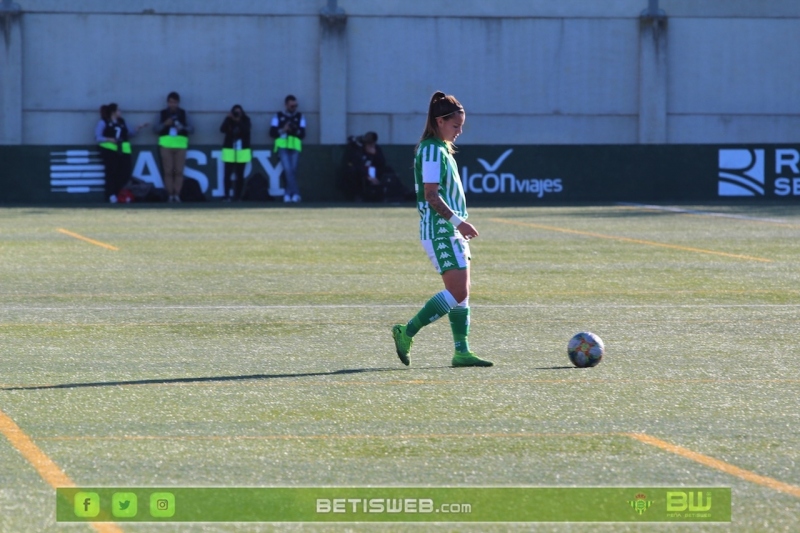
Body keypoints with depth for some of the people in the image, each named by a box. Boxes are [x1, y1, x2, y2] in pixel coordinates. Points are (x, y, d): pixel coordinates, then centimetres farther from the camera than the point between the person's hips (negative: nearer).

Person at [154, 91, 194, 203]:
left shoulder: (183, 114, 10)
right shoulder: (162, 114, 8)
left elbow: (191, 129, 6)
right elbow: (155, 129, 5)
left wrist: (183, 128, -14)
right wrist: (164, 124, -13)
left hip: (180, 144, 0)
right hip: (166, 144, 0)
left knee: (179, 171, -5)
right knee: (168, 171, -4)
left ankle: (177, 195, -3)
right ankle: (170, 196, -2)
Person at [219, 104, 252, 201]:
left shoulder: (245, 120, 1)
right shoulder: (229, 120, 1)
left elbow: (246, 130, -16)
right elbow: (222, 129, -15)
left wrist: (238, 121, -25)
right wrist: (229, 119, -22)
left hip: (242, 150, 0)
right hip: (230, 150, 0)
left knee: (240, 174, 4)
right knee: (228, 174, -4)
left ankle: (238, 196, 9)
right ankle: (227, 195, -1)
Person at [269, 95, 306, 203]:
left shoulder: (300, 117, 11)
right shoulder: (278, 116, 9)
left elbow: (303, 134, 5)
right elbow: (272, 132, 5)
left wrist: (295, 130, -15)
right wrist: (283, 130, -11)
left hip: (295, 147, 1)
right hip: (282, 146, -1)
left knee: (293, 170, -2)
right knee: (288, 170, -14)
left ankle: (288, 194, 6)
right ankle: (295, 194, -15)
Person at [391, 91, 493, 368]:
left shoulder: (441, 149, 16)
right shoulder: (432, 151, -14)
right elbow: (431, 196, -20)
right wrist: (457, 220, -22)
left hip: (450, 231, 10)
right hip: (439, 230, -10)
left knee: (461, 292, 7)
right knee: (458, 292, -13)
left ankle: (462, 351, 7)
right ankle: (407, 332, -6)